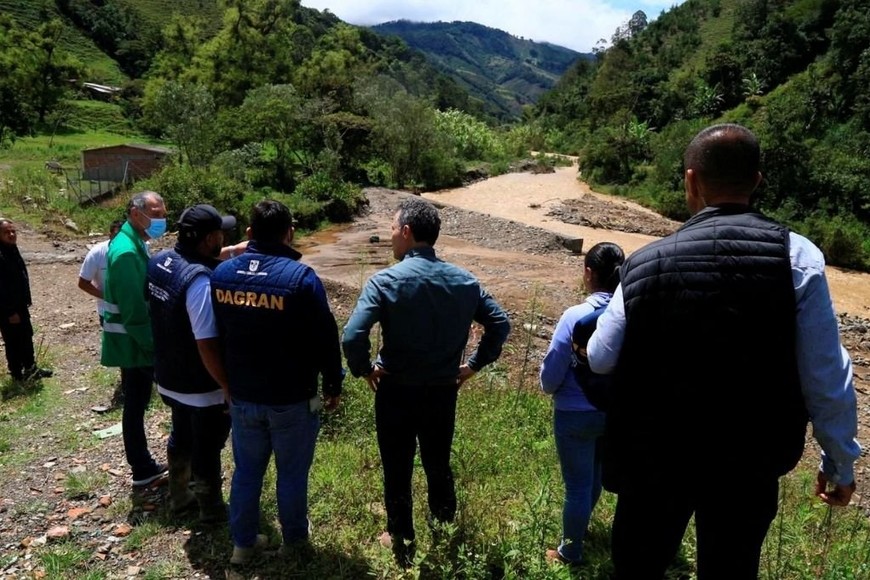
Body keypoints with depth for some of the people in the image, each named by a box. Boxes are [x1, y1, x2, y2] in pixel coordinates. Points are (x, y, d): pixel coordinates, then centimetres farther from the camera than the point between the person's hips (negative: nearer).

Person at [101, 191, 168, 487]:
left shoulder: (134, 244, 11)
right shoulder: (126, 251, -22)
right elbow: (133, 310, -25)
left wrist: (151, 341, 19)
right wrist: (153, 345, -18)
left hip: (135, 341, 10)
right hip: (134, 343, -10)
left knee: (136, 404, 16)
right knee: (135, 404, 2)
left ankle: (142, 466, 28)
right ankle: (142, 468, 15)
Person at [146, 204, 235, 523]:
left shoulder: (159, 261, -5)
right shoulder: (200, 281, -31)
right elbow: (207, 345, -30)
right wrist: (229, 388, -21)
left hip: (169, 378, 8)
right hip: (202, 387, -8)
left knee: (181, 436, 27)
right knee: (207, 448, 13)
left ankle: (179, 496, 46)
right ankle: (212, 509, 34)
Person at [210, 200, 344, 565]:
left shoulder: (221, 273, -3)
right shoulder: (300, 277, -20)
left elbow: (216, 334, 10)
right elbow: (325, 338, -14)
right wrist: (333, 385, -2)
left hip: (241, 395, 4)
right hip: (292, 398, -4)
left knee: (246, 470, 20)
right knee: (292, 472, 14)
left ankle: (243, 542, 34)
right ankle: (294, 539, 33)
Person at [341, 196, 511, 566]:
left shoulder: (386, 281, -18)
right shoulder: (464, 281, -4)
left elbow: (352, 337, -26)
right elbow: (500, 323, 1)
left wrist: (364, 370, -8)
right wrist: (473, 365, 8)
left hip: (396, 392, -3)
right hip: (444, 392, 4)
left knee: (397, 471, 15)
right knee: (439, 465, 22)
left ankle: (402, 544, 33)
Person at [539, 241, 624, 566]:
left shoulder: (576, 317, -25)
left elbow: (551, 374, -18)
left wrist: (549, 388, 5)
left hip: (577, 415, -5)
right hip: (615, 411, 5)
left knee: (577, 483, 12)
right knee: (594, 473, 27)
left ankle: (571, 552, 32)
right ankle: (579, 525, 52)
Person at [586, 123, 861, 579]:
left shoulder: (645, 262, -12)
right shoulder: (795, 256, -12)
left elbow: (600, 359, -4)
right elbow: (825, 377, -9)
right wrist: (840, 462, 6)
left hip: (654, 458, 0)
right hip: (750, 462, 1)